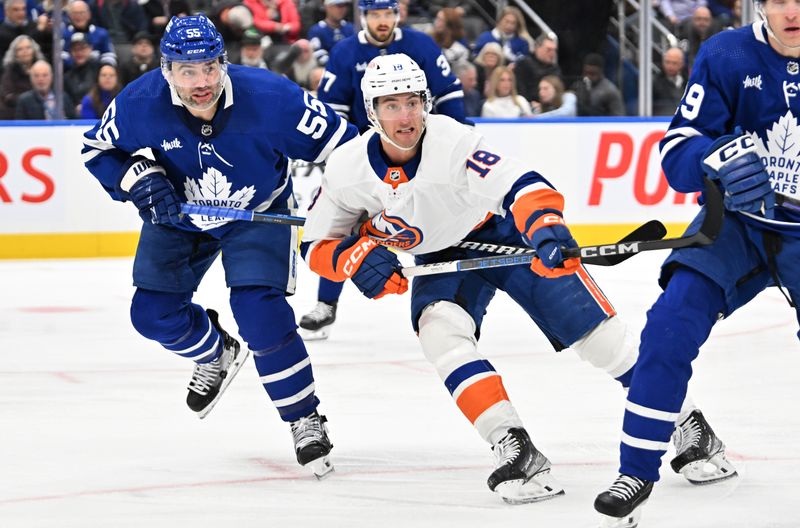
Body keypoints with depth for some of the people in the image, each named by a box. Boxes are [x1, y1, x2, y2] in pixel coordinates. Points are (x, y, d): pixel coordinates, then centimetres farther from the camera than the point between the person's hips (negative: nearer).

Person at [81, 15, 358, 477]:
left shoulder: (270, 97, -33)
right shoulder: (140, 104, -25)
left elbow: (339, 143, -22)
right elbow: (98, 149, -6)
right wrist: (138, 179, -24)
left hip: (259, 213, -3)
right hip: (179, 213, 4)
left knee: (259, 312, -21)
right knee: (153, 312, -2)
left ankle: (306, 418, -3)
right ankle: (216, 355, 33)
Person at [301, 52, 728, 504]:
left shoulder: (453, 140, -31)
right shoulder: (347, 170, -18)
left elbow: (522, 186, -40)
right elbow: (317, 244, -6)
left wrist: (547, 229, -59)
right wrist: (356, 258, -27)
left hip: (506, 232, -3)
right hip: (444, 259, 3)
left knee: (587, 320, -11)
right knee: (440, 329, -25)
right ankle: (516, 451, -26)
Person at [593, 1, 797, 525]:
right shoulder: (727, 57, -11)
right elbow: (677, 153, -13)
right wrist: (720, 156, -34)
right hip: (736, 222, 0)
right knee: (672, 324, -17)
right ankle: (638, 472, -7)